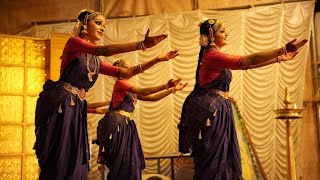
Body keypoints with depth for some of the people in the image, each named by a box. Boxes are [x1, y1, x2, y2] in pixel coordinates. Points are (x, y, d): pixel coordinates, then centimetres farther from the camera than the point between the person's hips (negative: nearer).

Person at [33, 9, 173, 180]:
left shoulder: (96, 62, 19)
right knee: (58, 161, -9)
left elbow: (125, 72, 17)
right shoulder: (73, 42, -2)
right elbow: (104, 50, -19)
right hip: (59, 104, -8)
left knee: (75, 163, 6)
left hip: (76, 109, 8)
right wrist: (141, 44, -24)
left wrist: (157, 60, 11)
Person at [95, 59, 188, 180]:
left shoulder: (131, 90, 20)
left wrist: (173, 89, 13)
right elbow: (142, 91, -15)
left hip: (126, 125, 8)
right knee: (121, 162, -6)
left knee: (130, 162, 7)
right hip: (117, 124, -8)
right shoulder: (120, 83, -4)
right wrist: (166, 86, -18)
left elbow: (152, 97, 16)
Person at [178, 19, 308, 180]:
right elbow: (249, 61, -23)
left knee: (221, 158, 14)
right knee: (212, 160, 0)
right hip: (211, 111, -10)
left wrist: (278, 58, 14)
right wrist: (284, 49, -22)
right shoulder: (213, 56, -17)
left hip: (216, 109, 10)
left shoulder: (213, 56, 14)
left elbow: (245, 64, 15)